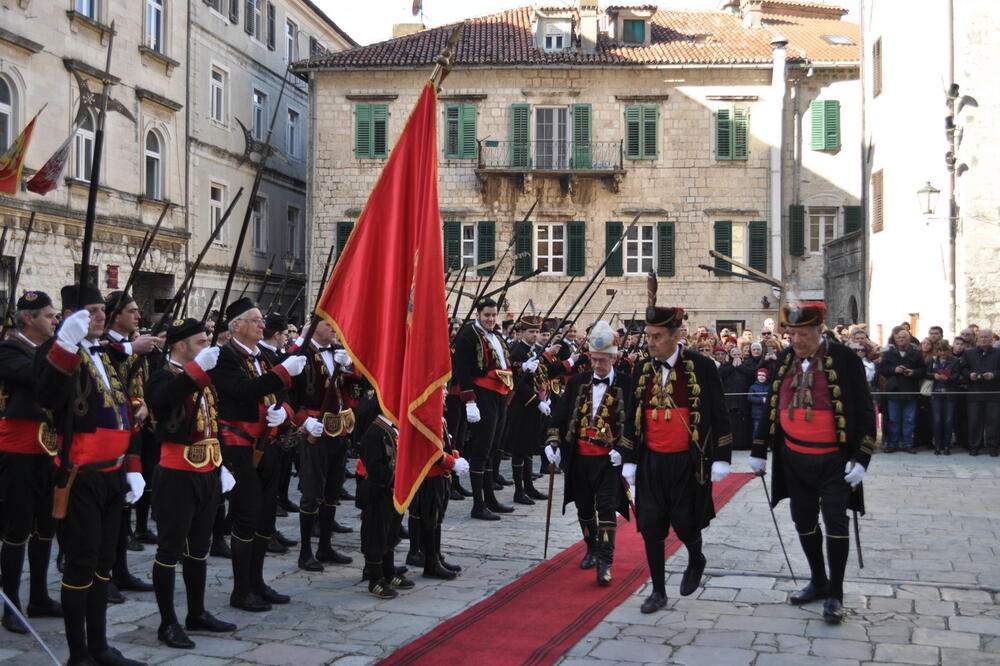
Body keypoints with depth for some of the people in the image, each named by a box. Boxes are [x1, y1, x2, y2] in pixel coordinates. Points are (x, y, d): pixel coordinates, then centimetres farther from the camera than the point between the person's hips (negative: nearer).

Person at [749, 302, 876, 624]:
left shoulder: (844, 359, -11)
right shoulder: (786, 359, 3)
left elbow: (864, 411, -9)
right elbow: (773, 405, 11)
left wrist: (861, 458, -14)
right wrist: (759, 451, 11)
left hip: (833, 460, -5)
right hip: (794, 458, 5)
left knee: (835, 523, -1)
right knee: (804, 522, 13)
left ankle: (835, 594, 12)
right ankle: (818, 582, 31)